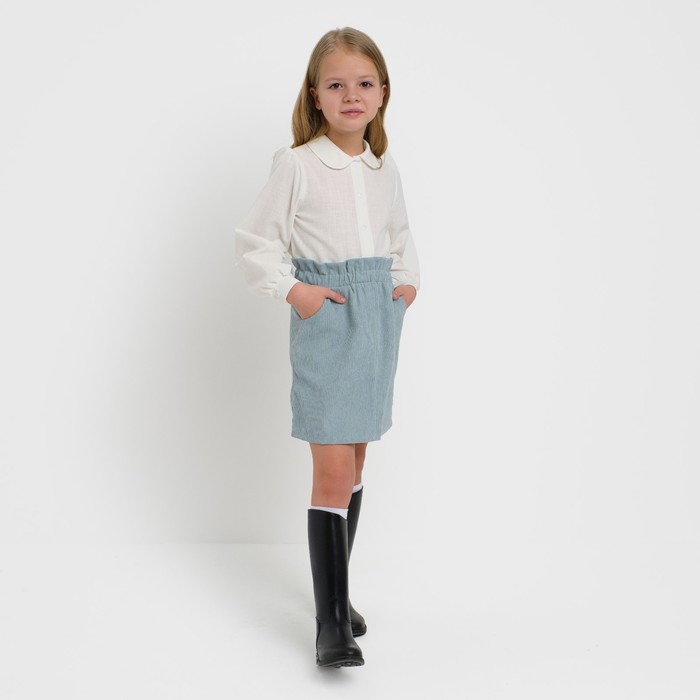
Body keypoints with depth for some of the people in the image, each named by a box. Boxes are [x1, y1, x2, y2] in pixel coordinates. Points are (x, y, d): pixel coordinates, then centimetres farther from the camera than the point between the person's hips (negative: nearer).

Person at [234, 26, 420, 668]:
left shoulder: (385, 170, 10)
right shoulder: (296, 164, -7)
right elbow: (256, 240, -3)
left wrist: (408, 280, 11)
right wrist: (292, 289, -13)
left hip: (378, 322, 6)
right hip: (326, 323, -6)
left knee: (355, 461, 14)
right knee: (333, 470, -10)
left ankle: (338, 589, 29)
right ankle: (330, 620, -4)